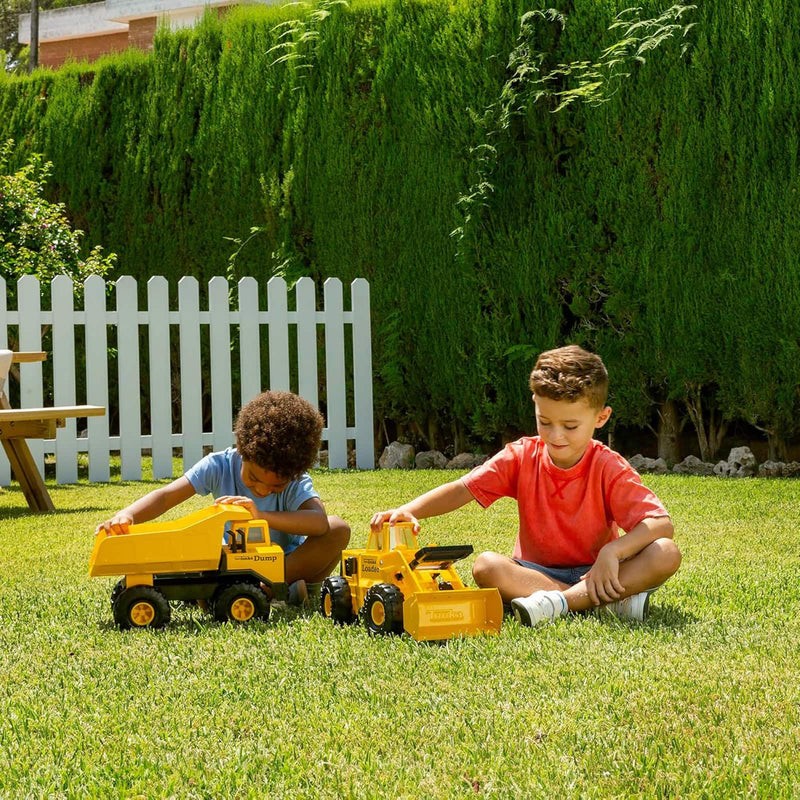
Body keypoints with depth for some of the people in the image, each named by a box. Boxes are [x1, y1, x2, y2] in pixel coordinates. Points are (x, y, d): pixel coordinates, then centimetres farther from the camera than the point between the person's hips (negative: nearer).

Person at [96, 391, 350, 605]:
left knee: (338, 530, -28)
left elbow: (319, 522, -39)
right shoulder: (220, 466, -17)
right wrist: (127, 515, -47)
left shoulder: (295, 480, -20)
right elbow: (166, 496, -25)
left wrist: (262, 516, -51)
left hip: (289, 560, -1)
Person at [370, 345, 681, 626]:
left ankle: (558, 602, -36)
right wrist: (409, 511, -29)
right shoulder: (522, 457, -4)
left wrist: (613, 551, -36)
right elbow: (462, 489, -11)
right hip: (536, 573, 2)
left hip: (594, 573, -1)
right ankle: (616, 601, -35)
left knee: (666, 554, -28)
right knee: (486, 565, -30)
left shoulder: (608, 468, -10)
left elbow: (662, 524, -19)